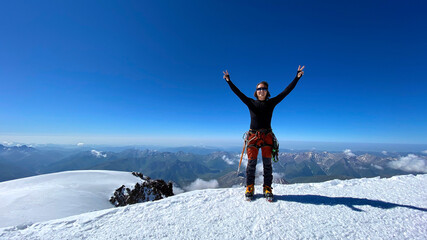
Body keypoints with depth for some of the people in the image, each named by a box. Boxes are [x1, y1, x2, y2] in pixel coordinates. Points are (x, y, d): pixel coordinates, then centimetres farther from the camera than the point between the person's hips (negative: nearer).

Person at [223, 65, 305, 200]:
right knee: (251, 162, -3)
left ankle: (267, 188, 12)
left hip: (267, 136, 1)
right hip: (253, 135, -1)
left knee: (267, 163, 1)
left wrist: (297, 78, 1)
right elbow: (238, 93, -2)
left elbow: (286, 91, 6)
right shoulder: (251, 103, 6)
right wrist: (229, 81, -12)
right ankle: (250, 187, 10)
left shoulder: (271, 103, 8)